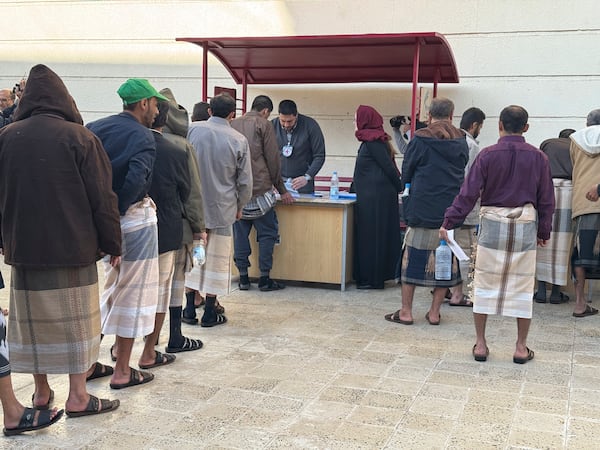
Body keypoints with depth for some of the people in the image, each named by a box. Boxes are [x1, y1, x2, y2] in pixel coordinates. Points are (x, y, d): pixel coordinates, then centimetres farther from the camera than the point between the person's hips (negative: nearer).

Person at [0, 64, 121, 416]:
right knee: (75, 319, 6)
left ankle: (41, 392, 25)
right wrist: (112, 244, -1)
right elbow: (102, 198, -9)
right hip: (73, 247, -4)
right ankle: (78, 397, 11)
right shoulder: (79, 137, -10)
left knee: (33, 320, 14)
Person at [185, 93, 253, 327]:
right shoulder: (239, 140, -8)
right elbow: (245, 181, -2)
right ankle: (209, 313, 14)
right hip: (222, 208, -2)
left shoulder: (192, 130, -5)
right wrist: (239, 206, 15)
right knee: (217, 260, 8)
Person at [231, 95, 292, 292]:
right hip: (260, 189, -5)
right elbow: (273, 160, -2)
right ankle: (264, 278, 5)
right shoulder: (264, 125, -2)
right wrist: (282, 190, 6)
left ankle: (243, 277, 13)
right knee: (267, 233, 4)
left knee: (240, 233, 10)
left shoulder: (233, 124, 12)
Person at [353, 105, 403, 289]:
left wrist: (400, 188, -10)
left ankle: (372, 279, 2)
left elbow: (388, 167, -17)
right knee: (379, 235, 13)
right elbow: (389, 167, 16)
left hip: (374, 196, -10)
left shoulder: (372, 141, -15)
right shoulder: (375, 138, 14)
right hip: (381, 194, 10)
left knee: (371, 235, -3)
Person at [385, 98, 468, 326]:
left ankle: (406, 311, 9)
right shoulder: (461, 142, 4)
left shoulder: (419, 140, -6)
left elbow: (406, 172, 1)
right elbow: (462, 174, 13)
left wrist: (408, 201, 17)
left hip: (421, 209, -3)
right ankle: (434, 312, 14)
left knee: (412, 257, 5)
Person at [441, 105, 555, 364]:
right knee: (522, 286, 8)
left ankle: (480, 344, 12)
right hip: (525, 225, 2)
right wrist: (544, 232, 16)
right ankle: (521, 347, 14)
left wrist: (448, 223, -3)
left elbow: (468, 193, -8)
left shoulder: (488, 155, -6)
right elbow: (546, 199, 6)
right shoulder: (538, 158, 1)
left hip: (493, 223, -1)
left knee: (485, 284, 7)